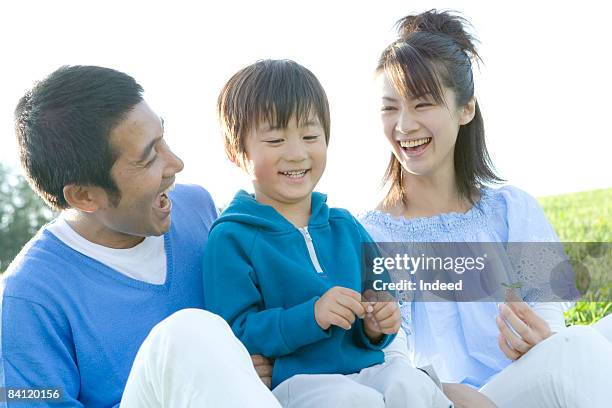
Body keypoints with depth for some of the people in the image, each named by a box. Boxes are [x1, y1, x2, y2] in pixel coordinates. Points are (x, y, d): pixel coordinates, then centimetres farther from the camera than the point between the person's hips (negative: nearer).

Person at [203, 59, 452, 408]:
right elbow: (233, 336, -13)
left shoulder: (345, 227, 14)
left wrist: (376, 327, -4)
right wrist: (311, 316, -21)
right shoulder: (232, 237, -4)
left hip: (365, 370, 5)